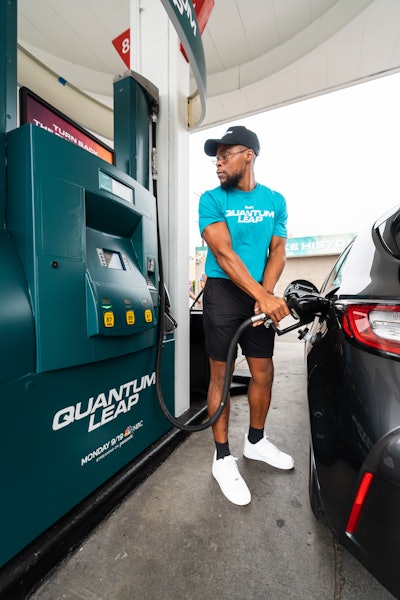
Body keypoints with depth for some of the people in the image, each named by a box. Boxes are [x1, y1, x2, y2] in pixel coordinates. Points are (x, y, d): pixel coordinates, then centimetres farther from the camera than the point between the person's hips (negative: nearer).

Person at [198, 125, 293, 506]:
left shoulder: (275, 201, 11)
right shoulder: (212, 199, -1)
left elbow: (278, 251, 5)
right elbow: (224, 254, -13)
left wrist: (266, 294, -12)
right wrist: (261, 296, -20)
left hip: (261, 296, 4)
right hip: (223, 293, -4)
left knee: (264, 373, 10)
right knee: (221, 374, 0)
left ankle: (256, 441, 35)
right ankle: (222, 458, 20)